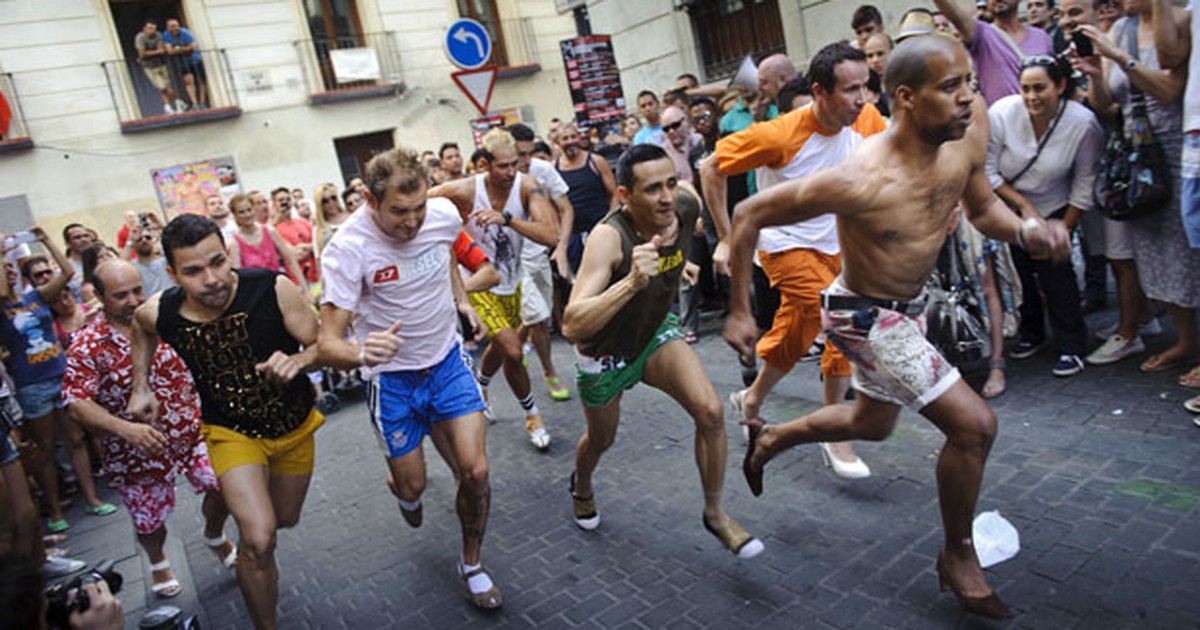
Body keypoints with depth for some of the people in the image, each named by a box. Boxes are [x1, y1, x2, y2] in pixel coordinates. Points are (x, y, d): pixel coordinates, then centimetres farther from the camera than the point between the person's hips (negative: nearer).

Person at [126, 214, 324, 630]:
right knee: (258, 541, -18)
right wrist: (141, 386, 3)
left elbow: (321, 345, -18)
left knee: (286, 519, 23)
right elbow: (140, 324, 7)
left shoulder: (272, 288, -28)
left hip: (295, 425, 1)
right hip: (232, 431, -1)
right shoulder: (161, 313, -19)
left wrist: (299, 360, -39)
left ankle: (238, 502, 59)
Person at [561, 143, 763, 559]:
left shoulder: (686, 209, -20)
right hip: (604, 352, -3)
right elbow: (571, 327, -47)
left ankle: (715, 513, 7)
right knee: (601, 439, 19)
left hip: (656, 332, 4)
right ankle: (581, 486, 56)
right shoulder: (609, 237, -37)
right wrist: (631, 282, -58)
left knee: (710, 412, -17)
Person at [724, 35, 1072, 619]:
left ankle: (771, 438, 49)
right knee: (974, 424, -12)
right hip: (865, 317, -8)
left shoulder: (966, 134, -12)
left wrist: (1027, 230, -17)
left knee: (873, 423, 25)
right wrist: (739, 311, -19)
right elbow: (749, 214, -24)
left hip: (911, 304, 8)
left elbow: (983, 207, 6)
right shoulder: (861, 179, -32)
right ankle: (958, 556, 12)